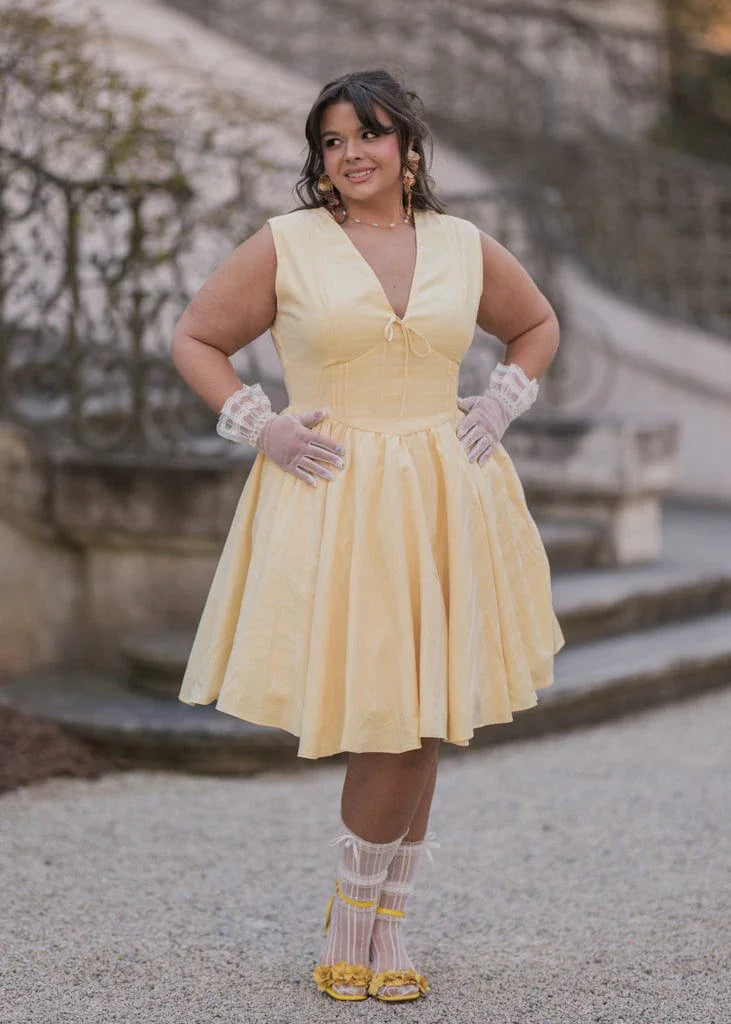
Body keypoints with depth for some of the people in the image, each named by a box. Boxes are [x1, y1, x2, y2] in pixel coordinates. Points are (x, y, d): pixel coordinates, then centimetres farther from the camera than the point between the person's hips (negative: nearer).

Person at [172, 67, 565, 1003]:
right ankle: (350, 928, 13)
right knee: (383, 725, -6)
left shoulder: (465, 247, 10)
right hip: (334, 504, -3)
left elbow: (538, 326, 26)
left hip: (444, 501, 4)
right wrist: (259, 427, -5)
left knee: (424, 726, 4)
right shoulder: (286, 244, 1)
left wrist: (502, 404, 10)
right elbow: (194, 338, 6)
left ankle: (383, 924, 19)